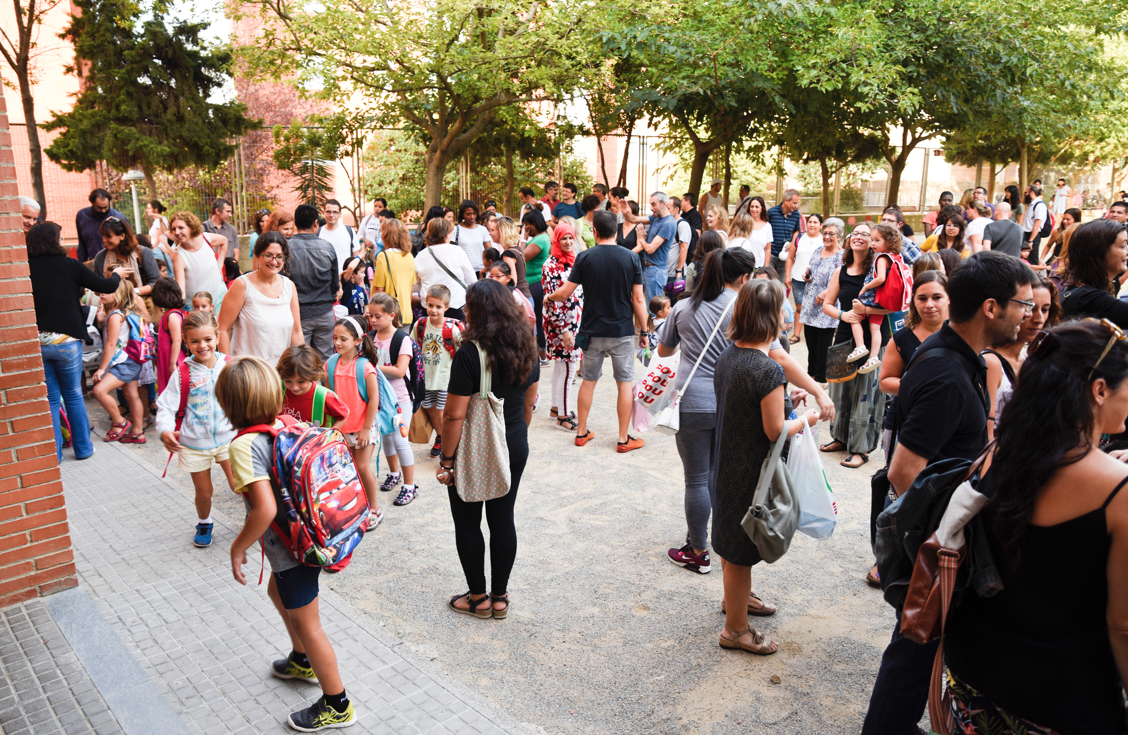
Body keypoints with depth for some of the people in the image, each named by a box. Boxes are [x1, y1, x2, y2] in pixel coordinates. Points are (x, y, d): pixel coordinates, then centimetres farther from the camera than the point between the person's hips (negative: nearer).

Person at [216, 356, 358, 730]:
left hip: (291, 546, -8)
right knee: (278, 593, 32)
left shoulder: (244, 445, -23)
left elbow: (265, 509, -30)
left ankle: (337, 705, 26)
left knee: (307, 624, 9)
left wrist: (238, 548, -15)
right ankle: (303, 661, 54)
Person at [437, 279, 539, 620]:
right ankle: (500, 597, 26)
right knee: (503, 519, 14)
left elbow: (454, 415, -19)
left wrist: (446, 460, -10)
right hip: (515, 448, 6)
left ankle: (478, 598, 24)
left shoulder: (470, 353, -20)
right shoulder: (527, 348, 0)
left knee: (468, 523, 11)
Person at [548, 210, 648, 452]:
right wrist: (644, 330, 4)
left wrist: (548, 297, 16)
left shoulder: (585, 258, -6)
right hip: (623, 332, -1)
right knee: (625, 383, 8)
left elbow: (565, 293, -5)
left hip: (592, 331, 1)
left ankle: (581, 432, 24)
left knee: (588, 381, 15)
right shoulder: (631, 258, -6)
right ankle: (623, 439, 12)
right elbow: (638, 299, -6)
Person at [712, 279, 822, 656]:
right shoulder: (769, 370, -26)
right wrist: (806, 419, -3)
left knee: (732, 543, 27)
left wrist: (782, 400, 12)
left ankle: (737, 597, 49)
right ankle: (735, 629, 26)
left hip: (726, 465, 8)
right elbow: (775, 431, -20)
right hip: (750, 473, -8)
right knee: (740, 552, 8)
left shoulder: (726, 357, 0)